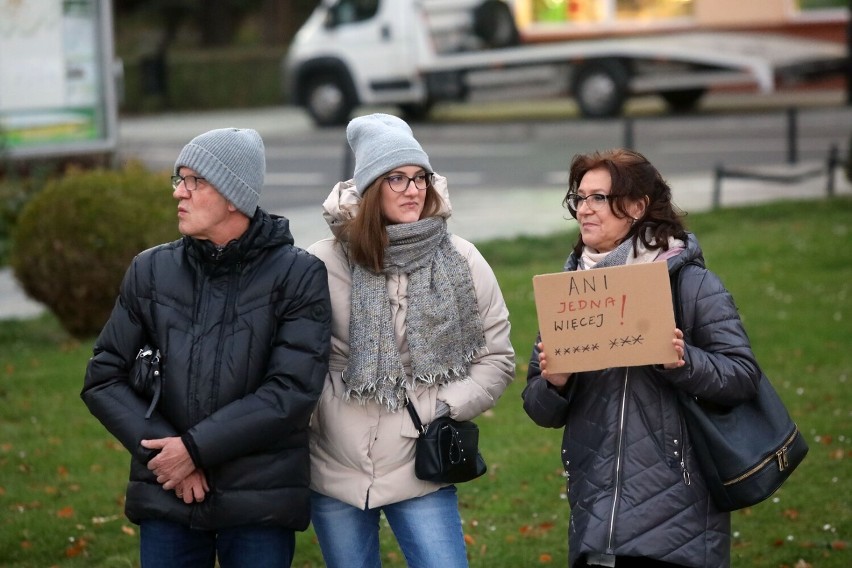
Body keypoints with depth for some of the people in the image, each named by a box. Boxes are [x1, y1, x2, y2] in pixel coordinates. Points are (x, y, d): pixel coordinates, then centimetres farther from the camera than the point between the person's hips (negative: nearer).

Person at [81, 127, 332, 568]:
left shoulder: (298, 275, -4)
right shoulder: (151, 271, 6)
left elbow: (293, 391, -12)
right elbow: (103, 378, 6)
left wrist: (195, 447, -14)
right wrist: (160, 447, -8)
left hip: (261, 501, -3)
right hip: (166, 498, 3)